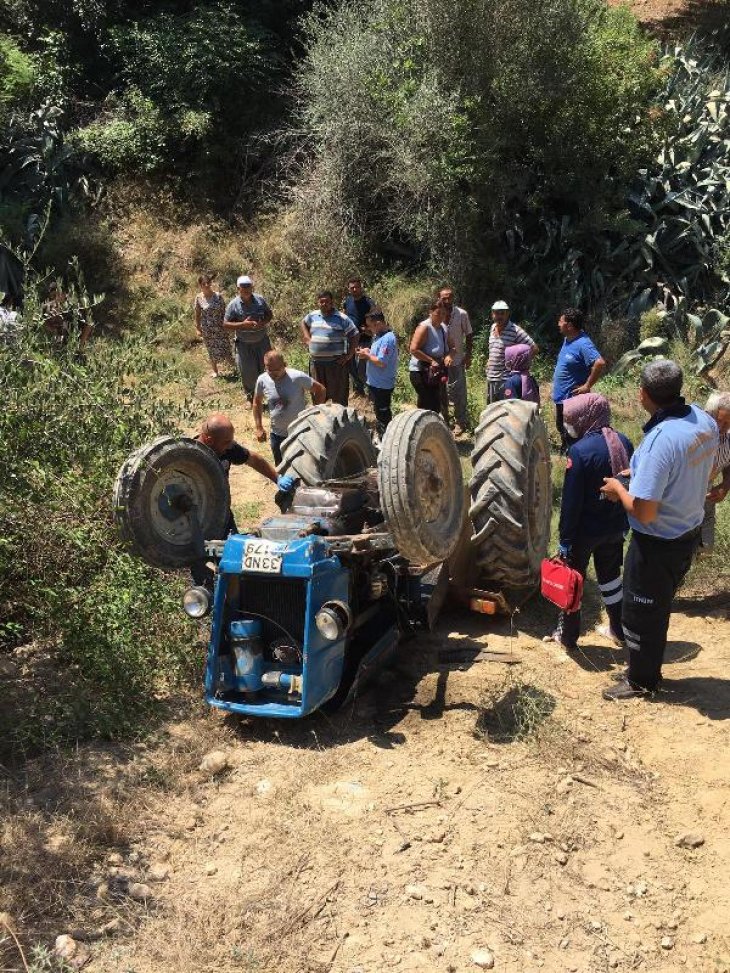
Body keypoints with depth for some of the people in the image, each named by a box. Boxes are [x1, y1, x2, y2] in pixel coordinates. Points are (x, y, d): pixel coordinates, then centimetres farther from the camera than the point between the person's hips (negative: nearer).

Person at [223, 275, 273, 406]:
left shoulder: (259, 300, -4)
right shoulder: (233, 305, -12)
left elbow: (269, 314, 8)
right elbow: (226, 325, -10)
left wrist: (263, 323, -15)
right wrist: (243, 324, -24)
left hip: (262, 341, 2)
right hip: (244, 344, -2)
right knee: (248, 373, 4)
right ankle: (250, 397, 22)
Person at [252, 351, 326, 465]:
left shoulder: (297, 377, -21)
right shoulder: (262, 380, -10)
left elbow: (320, 390, -9)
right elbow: (257, 403, 7)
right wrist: (259, 428, 5)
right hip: (277, 434, 3)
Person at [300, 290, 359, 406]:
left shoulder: (342, 318, -7)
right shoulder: (313, 316, 6)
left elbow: (355, 336, -4)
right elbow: (303, 323, 27)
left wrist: (349, 355, -9)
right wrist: (307, 339, 13)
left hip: (336, 362, -4)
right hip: (316, 361, 5)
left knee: (338, 392, 1)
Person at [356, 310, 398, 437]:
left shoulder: (387, 339, -21)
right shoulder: (379, 336, 9)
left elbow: (381, 362, -26)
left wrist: (367, 355, -13)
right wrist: (367, 353, 1)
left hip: (382, 385, -10)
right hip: (375, 383, 10)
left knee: (383, 415, 0)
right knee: (380, 414, 20)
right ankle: (382, 438, 33)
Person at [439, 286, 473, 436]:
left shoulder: (462, 314, -7)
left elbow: (469, 335, 1)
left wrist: (468, 355, -4)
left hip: (457, 360, -2)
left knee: (459, 392, 2)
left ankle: (460, 422, 13)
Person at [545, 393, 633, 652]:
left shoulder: (579, 450, -22)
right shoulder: (623, 442, -2)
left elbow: (571, 501, -20)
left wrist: (565, 539, -13)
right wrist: (622, 520, 18)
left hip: (585, 530, -6)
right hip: (615, 527, 6)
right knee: (610, 576, 23)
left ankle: (567, 635, 23)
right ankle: (618, 630, 35)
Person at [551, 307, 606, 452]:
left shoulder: (583, 344, -23)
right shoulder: (567, 339, 6)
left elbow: (600, 363, -33)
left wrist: (587, 386, -26)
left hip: (572, 398, -10)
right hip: (561, 397, 10)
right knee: (562, 430, 23)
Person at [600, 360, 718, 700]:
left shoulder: (661, 440, -33)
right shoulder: (705, 421, -7)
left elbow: (644, 513, -30)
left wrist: (619, 488, -11)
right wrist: (644, 475, 10)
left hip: (657, 544, -8)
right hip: (689, 533, 8)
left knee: (640, 614, 14)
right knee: (658, 608, 26)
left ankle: (640, 681, 33)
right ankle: (648, 670, 43)